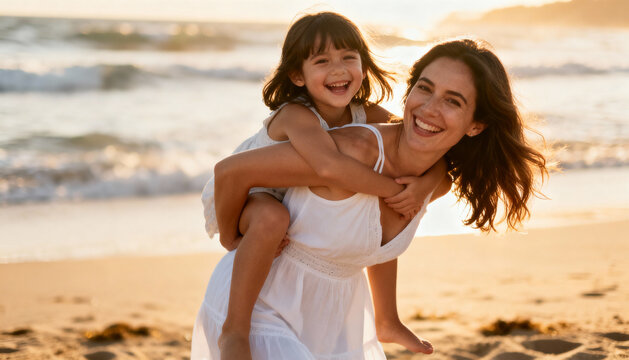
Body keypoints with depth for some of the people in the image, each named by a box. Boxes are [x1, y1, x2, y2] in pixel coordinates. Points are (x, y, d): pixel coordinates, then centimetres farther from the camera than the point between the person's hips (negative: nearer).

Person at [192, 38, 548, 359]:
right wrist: (231, 239, -4)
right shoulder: (355, 152, -29)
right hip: (259, 305, -7)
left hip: (336, 319, 7)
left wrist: (385, 320, 23)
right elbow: (230, 171, -22)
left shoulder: (438, 183, -6)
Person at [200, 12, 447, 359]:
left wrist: (423, 185, -34)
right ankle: (235, 330, -30)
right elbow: (330, 166, -54)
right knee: (272, 218, -41)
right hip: (241, 195, -7)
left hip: (302, 201, 7)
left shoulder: (368, 116, -15)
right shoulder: (297, 115, -36)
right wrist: (393, 189, -45)